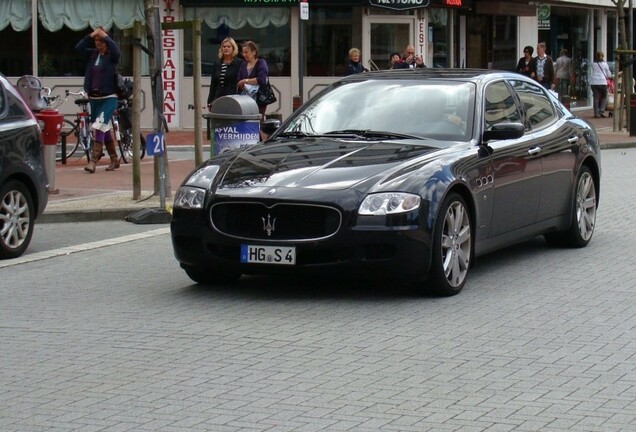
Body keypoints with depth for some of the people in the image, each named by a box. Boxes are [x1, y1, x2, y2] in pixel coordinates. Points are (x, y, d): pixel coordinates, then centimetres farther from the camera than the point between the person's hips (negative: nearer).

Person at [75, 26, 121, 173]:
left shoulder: (111, 56, -4)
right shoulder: (92, 54, 8)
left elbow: (116, 51, -26)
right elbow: (78, 47, -5)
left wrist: (104, 35, -20)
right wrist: (91, 35, -13)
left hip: (109, 97, -6)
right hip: (94, 98, 6)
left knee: (100, 126, -19)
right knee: (104, 129, 14)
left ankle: (93, 161, -22)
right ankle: (114, 159, 26)